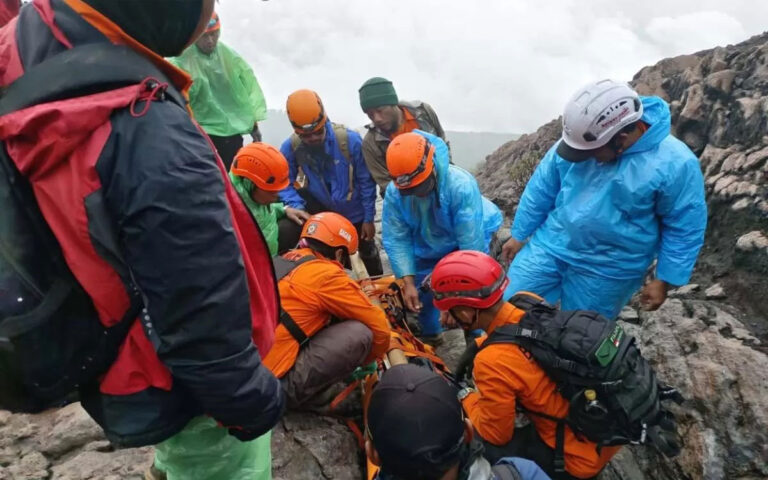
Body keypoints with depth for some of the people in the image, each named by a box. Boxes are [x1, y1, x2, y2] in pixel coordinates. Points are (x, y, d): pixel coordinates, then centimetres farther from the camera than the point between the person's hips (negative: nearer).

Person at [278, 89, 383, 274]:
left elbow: (366, 181, -18)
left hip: (353, 211, -1)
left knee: (366, 250, 21)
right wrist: (297, 206, -34)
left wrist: (368, 218, -12)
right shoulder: (291, 147, -21)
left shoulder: (350, 139, -27)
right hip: (319, 204, 1)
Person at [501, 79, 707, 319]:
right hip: (550, 245, 3)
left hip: (608, 269, -3)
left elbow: (684, 230, -9)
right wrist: (519, 235, 6)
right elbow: (541, 189, 0)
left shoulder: (674, 164, -19)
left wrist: (664, 281, -5)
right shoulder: (582, 138, -11)